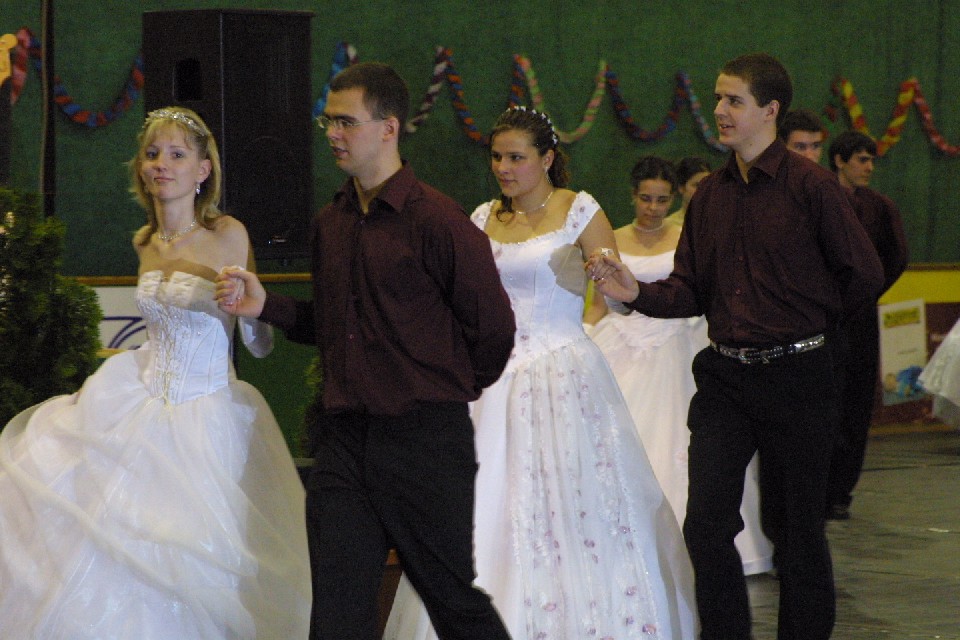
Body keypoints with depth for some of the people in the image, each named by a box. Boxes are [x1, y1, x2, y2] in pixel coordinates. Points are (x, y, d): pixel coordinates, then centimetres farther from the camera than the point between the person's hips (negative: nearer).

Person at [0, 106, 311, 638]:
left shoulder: (228, 236, -11)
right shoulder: (145, 243, 7)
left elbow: (260, 345, -12)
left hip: (206, 419, -6)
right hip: (144, 409, 6)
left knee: (194, 566, -3)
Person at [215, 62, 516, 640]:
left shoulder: (437, 220, -11)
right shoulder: (329, 224, 11)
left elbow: (493, 327, -5)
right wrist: (266, 307, 5)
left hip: (425, 440, -6)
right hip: (343, 440, 6)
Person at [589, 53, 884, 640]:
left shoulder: (811, 185, -9)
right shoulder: (711, 195, 10)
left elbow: (864, 275, -7)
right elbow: (691, 292, 10)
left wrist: (803, 317, 4)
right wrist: (638, 293, -8)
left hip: (794, 375, -5)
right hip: (724, 377, 5)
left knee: (794, 526, 5)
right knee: (706, 524, 0)